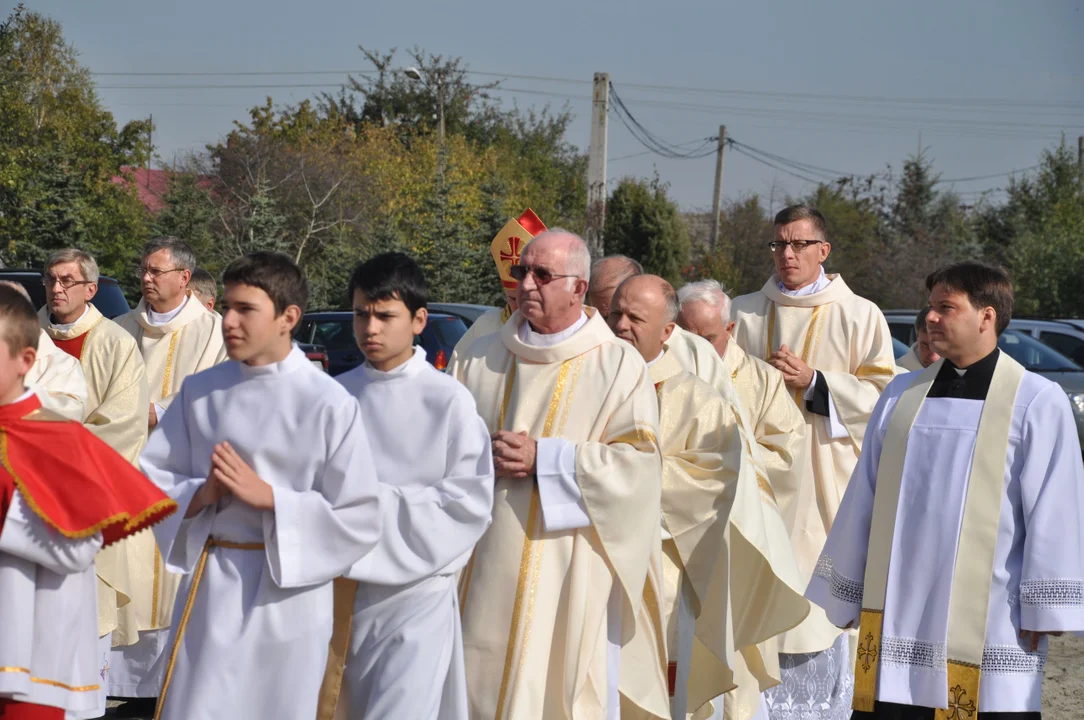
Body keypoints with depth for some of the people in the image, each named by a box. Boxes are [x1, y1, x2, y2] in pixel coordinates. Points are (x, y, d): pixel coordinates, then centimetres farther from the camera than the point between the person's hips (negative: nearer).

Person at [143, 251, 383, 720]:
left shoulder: (328, 404, -10)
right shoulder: (199, 391, 3)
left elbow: (359, 521, -11)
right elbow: (151, 481, 7)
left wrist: (266, 496, -17)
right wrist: (200, 495, -13)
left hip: (287, 598, -3)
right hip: (208, 591, 3)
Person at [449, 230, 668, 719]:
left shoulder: (619, 365, -2)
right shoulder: (482, 357, 11)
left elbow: (638, 461, -10)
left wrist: (543, 459, -14)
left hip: (569, 573, -4)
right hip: (486, 565, 4)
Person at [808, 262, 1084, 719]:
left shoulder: (1036, 402, -4)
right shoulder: (902, 396, 11)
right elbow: (862, 500, 15)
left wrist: (1043, 610, -8)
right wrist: (844, 595, 15)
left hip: (990, 625, -4)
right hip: (896, 613, 4)